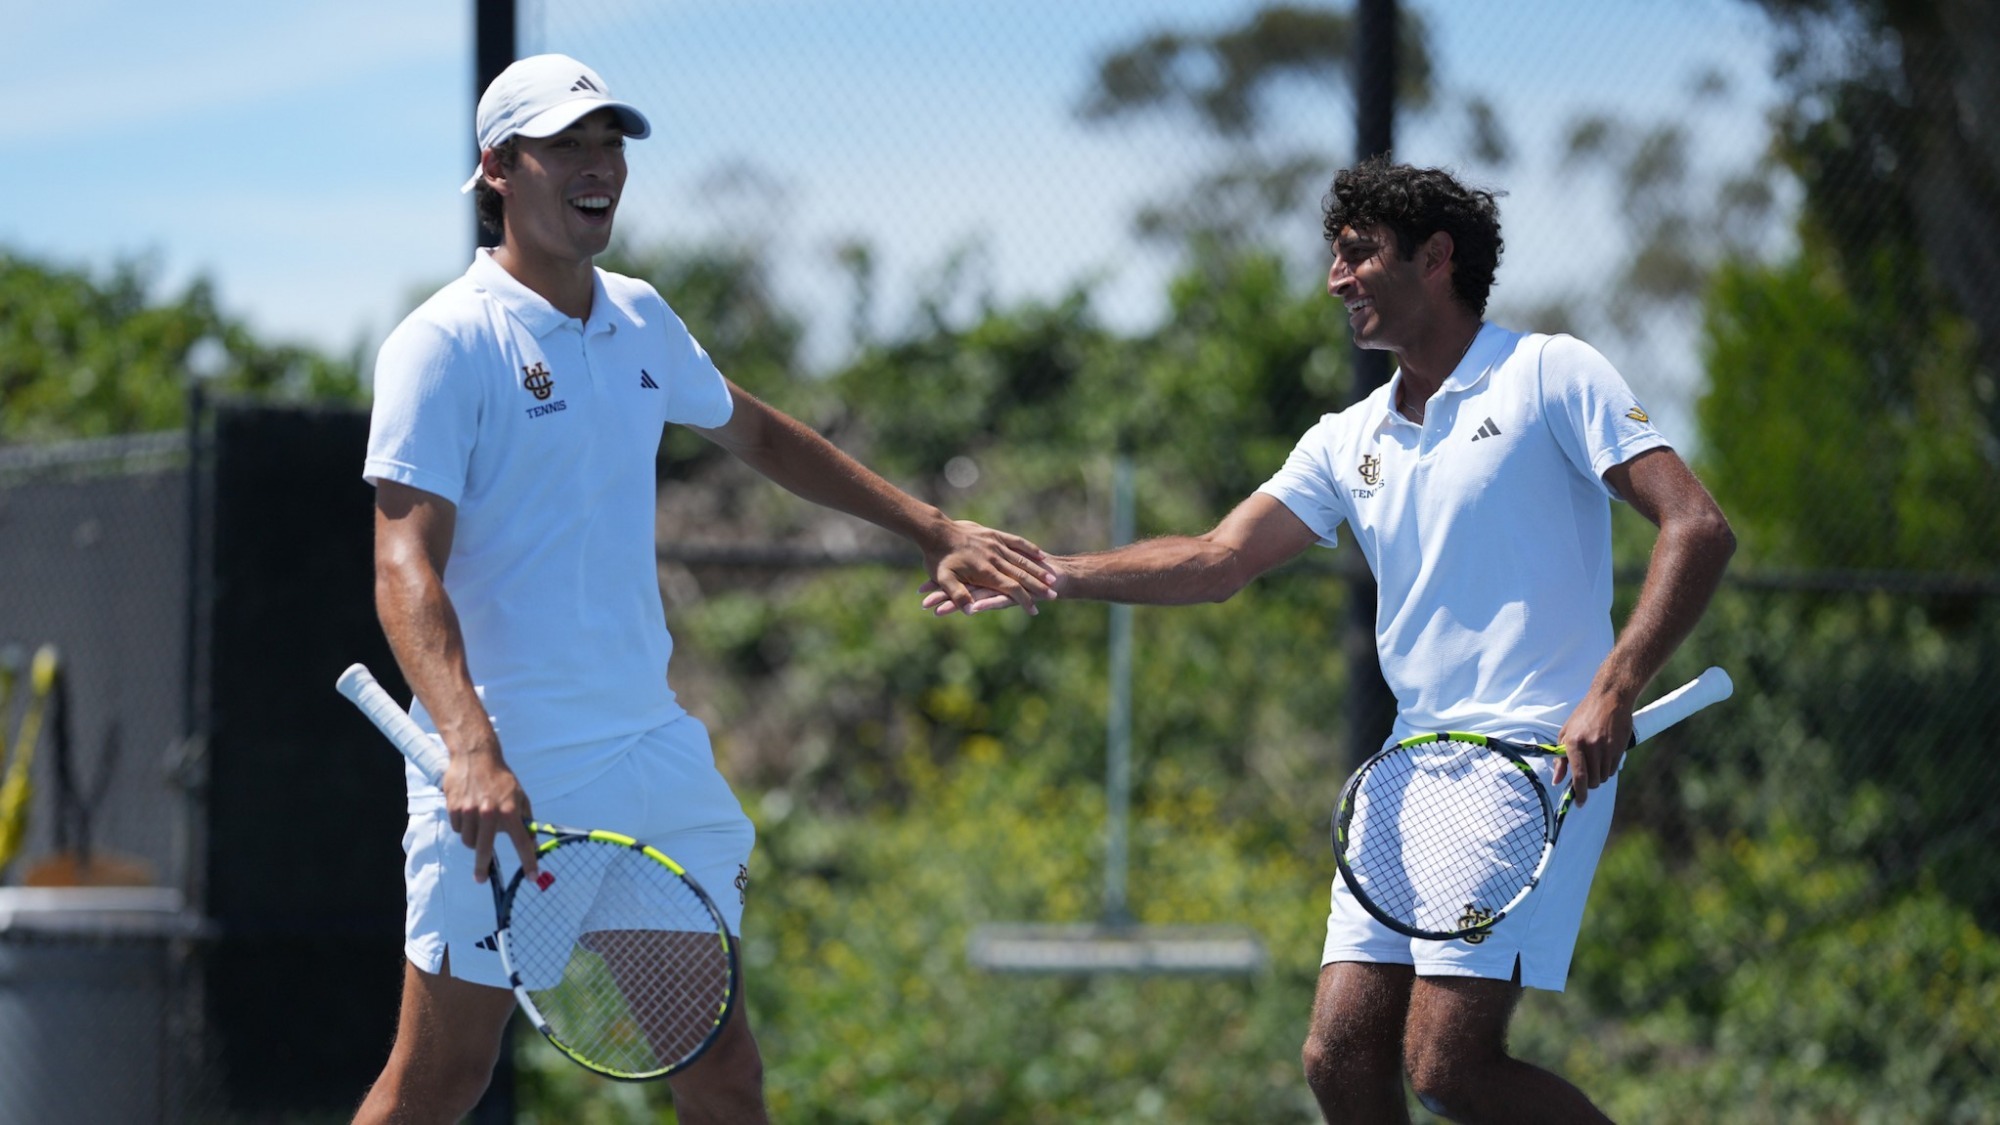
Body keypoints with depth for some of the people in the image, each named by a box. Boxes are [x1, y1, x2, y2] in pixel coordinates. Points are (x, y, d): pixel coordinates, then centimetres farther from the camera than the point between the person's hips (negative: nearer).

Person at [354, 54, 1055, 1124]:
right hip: (506, 775, -7)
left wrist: (929, 528, 29)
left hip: (653, 746, 7)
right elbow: (406, 566, -20)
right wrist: (472, 749, -34)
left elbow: (753, 431, 30)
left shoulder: (640, 320, 10)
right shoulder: (444, 344, -12)